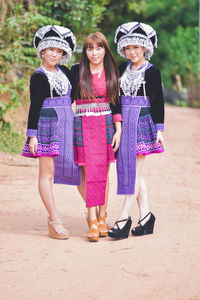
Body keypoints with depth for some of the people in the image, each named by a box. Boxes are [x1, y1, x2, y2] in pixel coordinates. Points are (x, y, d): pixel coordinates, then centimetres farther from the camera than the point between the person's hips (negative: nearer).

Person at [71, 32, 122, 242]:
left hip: (106, 125, 2)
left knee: (104, 173, 4)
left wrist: (118, 130, 2)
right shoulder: (77, 71, 2)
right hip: (84, 126, -2)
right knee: (90, 172, -7)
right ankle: (93, 221, -6)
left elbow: (116, 103, 9)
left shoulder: (111, 72, 8)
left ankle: (101, 218, 12)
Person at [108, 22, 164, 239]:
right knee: (133, 171, 6)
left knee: (134, 169, -8)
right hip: (123, 121, 6)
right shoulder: (122, 69, 11)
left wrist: (159, 129, -9)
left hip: (142, 121, -6)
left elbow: (157, 102, -5)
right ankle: (145, 215, 14)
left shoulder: (152, 72, -3)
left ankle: (124, 217, -9)